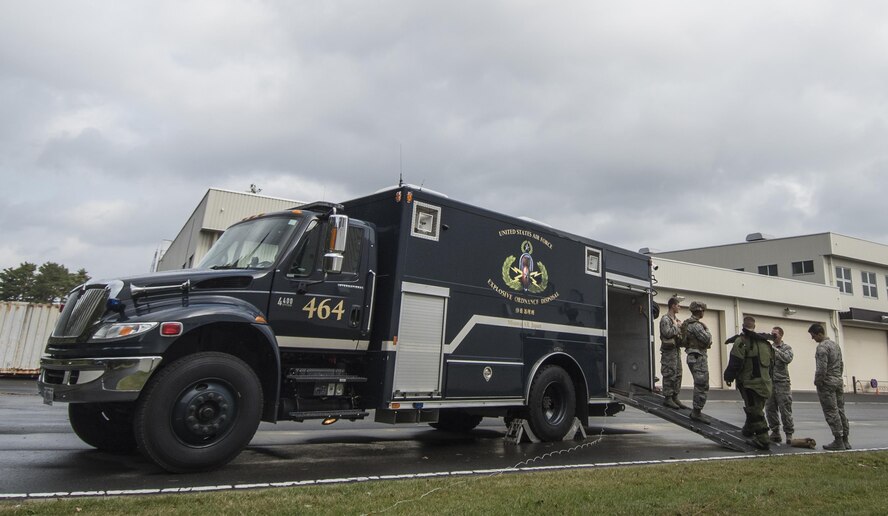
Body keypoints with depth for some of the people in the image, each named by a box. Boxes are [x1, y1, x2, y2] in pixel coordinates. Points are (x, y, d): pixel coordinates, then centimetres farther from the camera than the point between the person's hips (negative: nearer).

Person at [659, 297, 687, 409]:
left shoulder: (676, 319, 16)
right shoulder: (665, 319, -10)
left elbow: (680, 333, 20)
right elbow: (667, 333, -23)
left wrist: (680, 327, 2)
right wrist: (676, 326, -10)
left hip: (677, 349, 9)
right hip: (669, 350, -9)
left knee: (678, 375, 10)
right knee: (669, 375, -6)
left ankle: (675, 397, 17)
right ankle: (667, 398, 1)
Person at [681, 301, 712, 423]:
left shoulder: (688, 323, 15)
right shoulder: (696, 325, -16)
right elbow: (707, 339, -22)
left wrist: (707, 342, 8)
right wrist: (707, 331, -1)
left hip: (692, 356, 10)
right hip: (698, 357, -10)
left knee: (699, 385, 16)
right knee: (702, 385, -7)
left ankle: (695, 411, 22)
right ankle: (697, 412, -4)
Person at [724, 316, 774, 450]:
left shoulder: (741, 341, -13)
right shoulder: (765, 342, 12)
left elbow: (735, 362, -17)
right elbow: (771, 362, 19)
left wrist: (728, 377, -4)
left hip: (749, 383, -7)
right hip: (765, 382, 7)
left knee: (755, 411, -2)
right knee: (756, 408, 20)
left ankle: (762, 439, -3)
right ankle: (748, 429, 35)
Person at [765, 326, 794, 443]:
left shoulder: (786, 348, 3)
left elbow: (788, 359, -17)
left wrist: (775, 350, -17)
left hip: (782, 383, -4)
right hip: (769, 382, 4)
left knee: (785, 410, -3)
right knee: (770, 410, 5)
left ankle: (789, 434, 7)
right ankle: (775, 433, 15)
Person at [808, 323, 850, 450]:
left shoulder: (822, 347, -16)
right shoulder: (835, 345, 13)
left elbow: (821, 368, -21)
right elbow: (841, 365, 19)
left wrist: (817, 382, -9)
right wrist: (838, 377, 22)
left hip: (827, 384, -9)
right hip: (838, 382, 9)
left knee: (832, 413, -5)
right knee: (840, 411, 10)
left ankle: (838, 441, -4)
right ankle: (845, 441, 14)